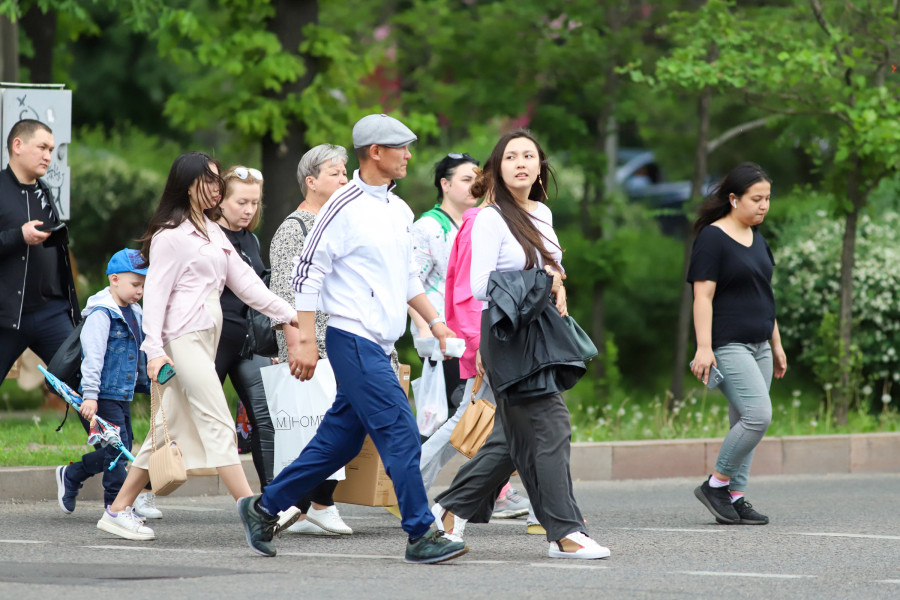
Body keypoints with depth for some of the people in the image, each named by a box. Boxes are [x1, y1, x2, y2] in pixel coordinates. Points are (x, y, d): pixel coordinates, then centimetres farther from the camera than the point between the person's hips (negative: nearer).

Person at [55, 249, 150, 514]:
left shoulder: (134, 314, 14)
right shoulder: (102, 313, -12)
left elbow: (141, 357, 27)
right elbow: (92, 356, -20)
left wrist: (149, 385, 31)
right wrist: (90, 394, -27)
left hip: (123, 397, 9)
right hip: (102, 398, -9)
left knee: (119, 451, 10)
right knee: (116, 449, -11)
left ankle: (69, 476, 27)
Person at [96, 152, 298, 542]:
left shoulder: (213, 231, 19)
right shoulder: (171, 235, -7)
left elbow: (243, 280, 19)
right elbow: (155, 293, -11)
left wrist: (287, 313, 13)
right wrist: (154, 350, -18)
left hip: (208, 334, 9)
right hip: (183, 337, -9)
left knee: (171, 428, 8)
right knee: (218, 423, -13)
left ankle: (119, 510, 13)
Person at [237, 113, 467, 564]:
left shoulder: (399, 210, 15)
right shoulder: (345, 207, -11)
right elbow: (307, 272, -11)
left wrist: (434, 321, 19)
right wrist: (306, 341, -14)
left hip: (379, 345, 9)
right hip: (354, 339, -9)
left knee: (340, 439, 11)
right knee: (400, 434, -12)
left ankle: (263, 508, 22)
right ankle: (421, 535, -9)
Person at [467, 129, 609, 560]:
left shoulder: (543, 214, 14)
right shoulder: (491, 219, -8)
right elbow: (480, 287, -13)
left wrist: (555, 285, 10)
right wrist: (540, 283, -10)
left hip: (541, 332, 8)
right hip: (508, 335, -8)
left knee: (517, 437, 8)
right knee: (551, 428, -14)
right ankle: (566, 534, -16)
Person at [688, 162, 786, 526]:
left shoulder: (756, 239, 16)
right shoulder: (712, 238, -9)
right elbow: (703, 295, -14)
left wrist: (776, 345, 23)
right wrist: (704, 347, -21)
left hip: (758, 345, 8)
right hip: (727, 345, -8)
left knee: (745, 423, 5)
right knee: (758, 414, -18)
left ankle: (735, 497, 8)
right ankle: (716, 484, -6)